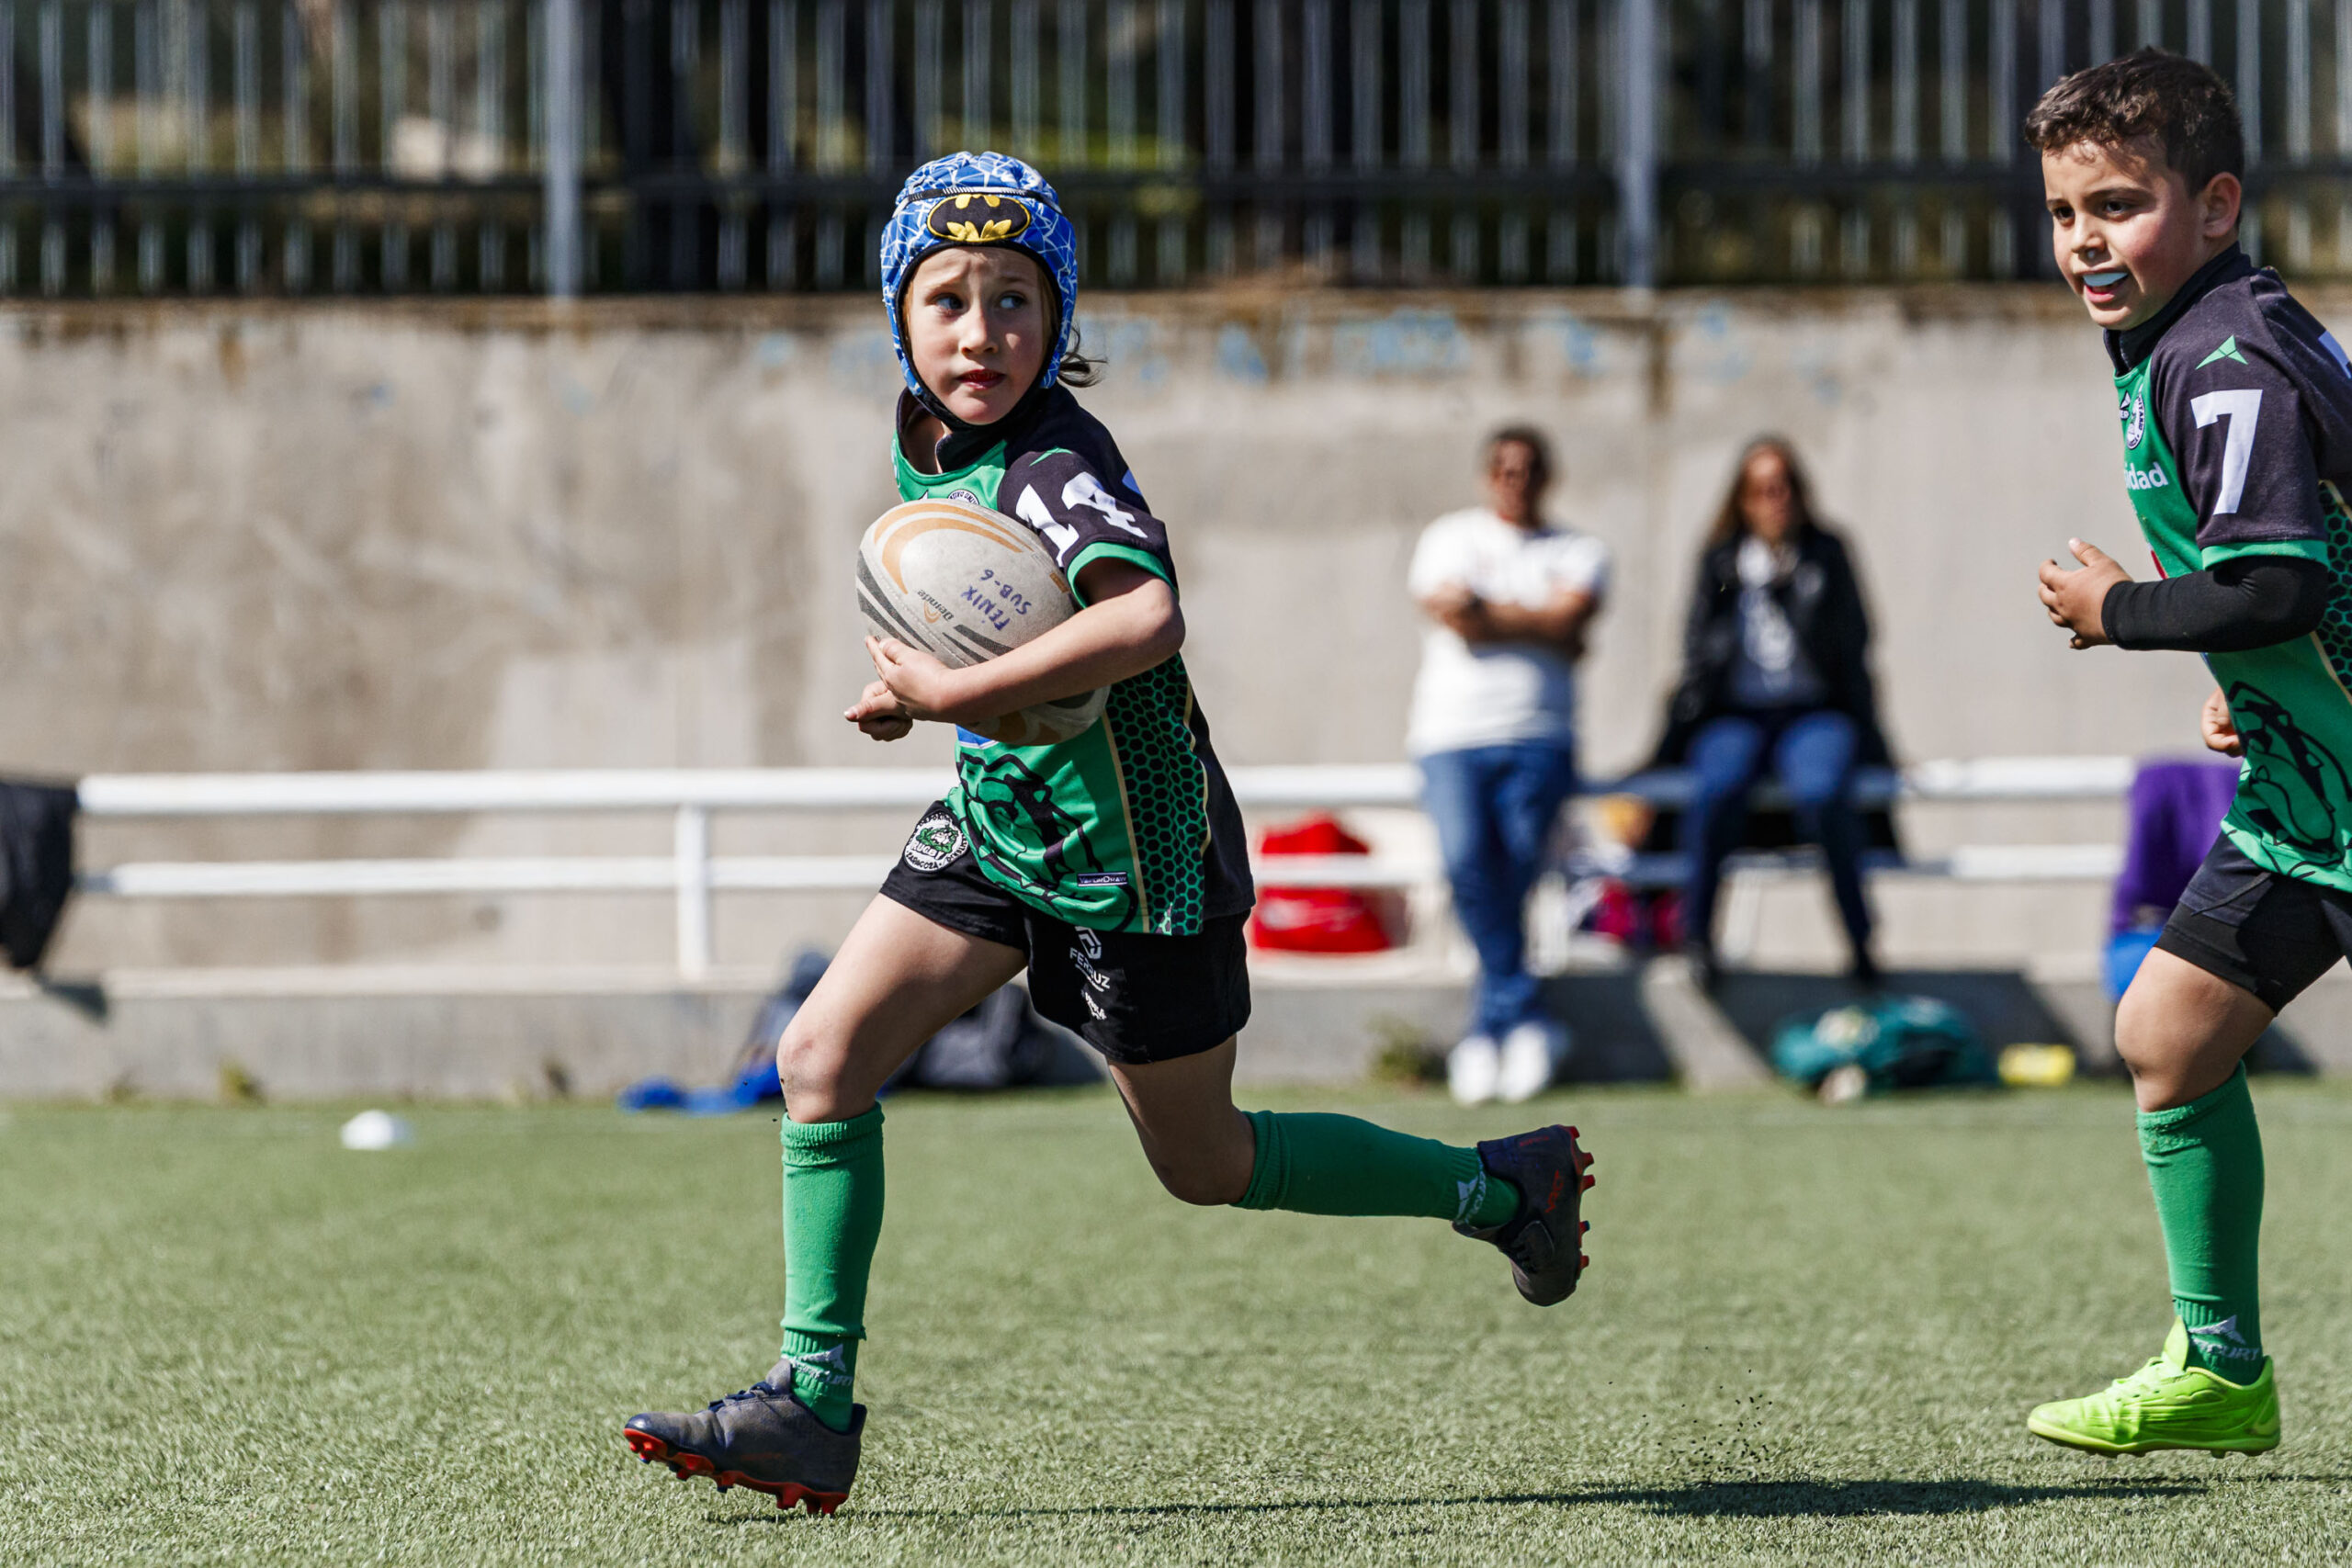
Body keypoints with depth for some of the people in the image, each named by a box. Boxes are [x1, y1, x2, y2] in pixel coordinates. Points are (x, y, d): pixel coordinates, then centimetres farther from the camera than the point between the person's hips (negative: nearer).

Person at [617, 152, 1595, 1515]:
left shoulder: (1055, 463, -26)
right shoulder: (924, 436, 1)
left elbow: (1144, 618, -45)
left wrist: (953, 696, -38)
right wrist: (920, 685, 3)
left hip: (1129, 843, -8)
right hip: (1000, 814, 8)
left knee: (1206, 1166, 7)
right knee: (823, 1057, -5)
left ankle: (1501, 1185, 28)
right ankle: (813, 1408, -1)